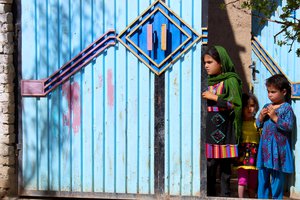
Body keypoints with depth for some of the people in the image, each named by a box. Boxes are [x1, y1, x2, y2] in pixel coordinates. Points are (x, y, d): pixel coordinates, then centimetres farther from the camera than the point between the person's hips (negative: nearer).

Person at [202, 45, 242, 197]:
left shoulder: (231, 81, -4)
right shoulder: (208, 82, 16)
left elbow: (235, 104, -13)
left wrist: (214, 97, -12)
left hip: (223, 130, -5)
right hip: (209, 128, 6)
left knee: (224, 165, -3)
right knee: (209, 164, 1)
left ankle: (225, 194, 3)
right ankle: (209, 195, 6)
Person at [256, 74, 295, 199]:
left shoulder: (287, 108, -8)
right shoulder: (266, 107, 11)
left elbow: (289, 126, -17)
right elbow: (259, 124, 15)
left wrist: (275, 117, -20)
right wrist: (261, 116, -4)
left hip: (278, 148, -6)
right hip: (265, 146, 6)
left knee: (277, 176, 0)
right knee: (263, 174, 11)